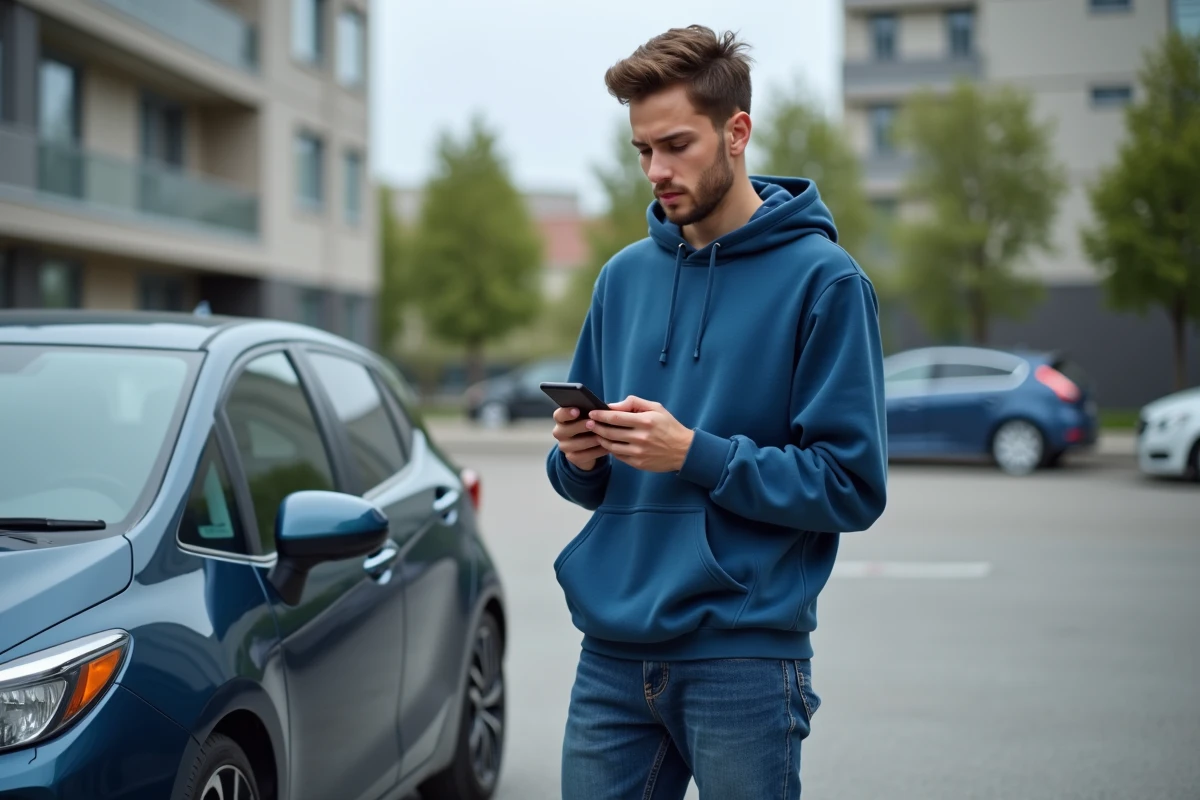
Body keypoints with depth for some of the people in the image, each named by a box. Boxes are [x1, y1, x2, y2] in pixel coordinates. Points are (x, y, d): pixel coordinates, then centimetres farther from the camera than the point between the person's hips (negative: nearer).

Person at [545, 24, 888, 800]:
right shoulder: (625, 276, 11)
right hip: (613, 653, 5)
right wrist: (579, 458, -5)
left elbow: (853, 486, -10)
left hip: (744, 656, -5)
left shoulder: (823, 279, -6)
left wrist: (697, 454, -18)